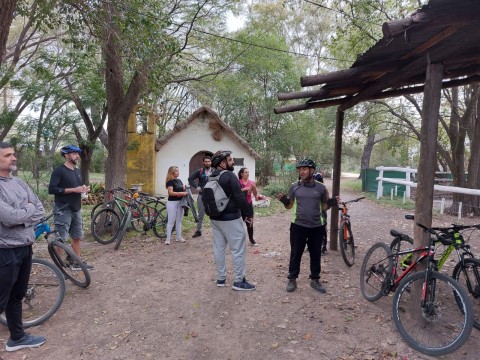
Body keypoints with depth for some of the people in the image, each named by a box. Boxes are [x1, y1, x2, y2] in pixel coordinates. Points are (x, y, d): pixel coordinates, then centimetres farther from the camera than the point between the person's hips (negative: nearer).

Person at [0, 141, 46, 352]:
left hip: (25, 247, 8)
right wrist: (28, 209, -8)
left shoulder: (19, 183, 7)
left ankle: (17, 337, 37)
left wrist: (20, 216, -12)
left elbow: (40, 212, 5)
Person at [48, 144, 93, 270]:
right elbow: (51, 189, -18)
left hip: (76, 210, 8)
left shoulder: (77, 171, 14)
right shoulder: (59, 170, -10)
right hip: (63, 210, -8)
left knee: (77, 237, 13)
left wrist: (84, 189, 2)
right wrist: (74, 190, -21)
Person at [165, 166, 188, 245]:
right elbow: (171, 192, -19)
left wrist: (186, 191, -8)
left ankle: (179, 237, 21)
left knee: (179, 221, 12)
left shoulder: (179, 180, 13)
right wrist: (181, 193, -24)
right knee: (171, 221, -3)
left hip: (180, 202, 7)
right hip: (172, 203, -7)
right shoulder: (170, 181, -9)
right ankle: (168, 239, 3)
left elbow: (184, 189, 15)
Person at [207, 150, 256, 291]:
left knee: (219, 248, 14)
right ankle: (239, 281, 5)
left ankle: (221, 278, 23)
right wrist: (247, 213, -8)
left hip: (215, 218, 8)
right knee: (238, 249, 0)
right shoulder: (229, 175, -16)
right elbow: (239, 197, -19)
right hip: (230, 218, -8)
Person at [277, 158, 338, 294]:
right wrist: (284, 200, -14)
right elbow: (289, 206, 6)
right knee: (295, 254, 7)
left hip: (317, 227, 1)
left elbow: (324, 207, 8)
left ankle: (315, 280, 28)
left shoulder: (321, 187, 0)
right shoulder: (294, 186, 0)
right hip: (298, 226, -1)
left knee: (316, 255, 12)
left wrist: (331, 203, -12)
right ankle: (292, 279, 21)